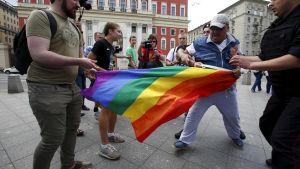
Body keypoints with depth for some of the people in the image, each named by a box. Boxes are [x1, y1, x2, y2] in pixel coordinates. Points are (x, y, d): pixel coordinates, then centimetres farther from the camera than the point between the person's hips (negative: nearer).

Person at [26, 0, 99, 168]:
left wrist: (90, 67, 6)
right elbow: (39, 54, -20)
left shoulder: (74, 28, 16)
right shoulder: (41, 16, -8)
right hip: (47, 89, -8)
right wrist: (79, 62, -19)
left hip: (72, 87, 8)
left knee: (72, 129, 18)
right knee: (53, 139, 2)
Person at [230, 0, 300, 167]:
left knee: (283, 137, -11)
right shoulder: (274, 28, 9)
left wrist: (250, 64, -26)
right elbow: (265, 58, 13)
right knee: (266, 124, 17)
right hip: (281, 91, 8)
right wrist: (242, 58, 1)